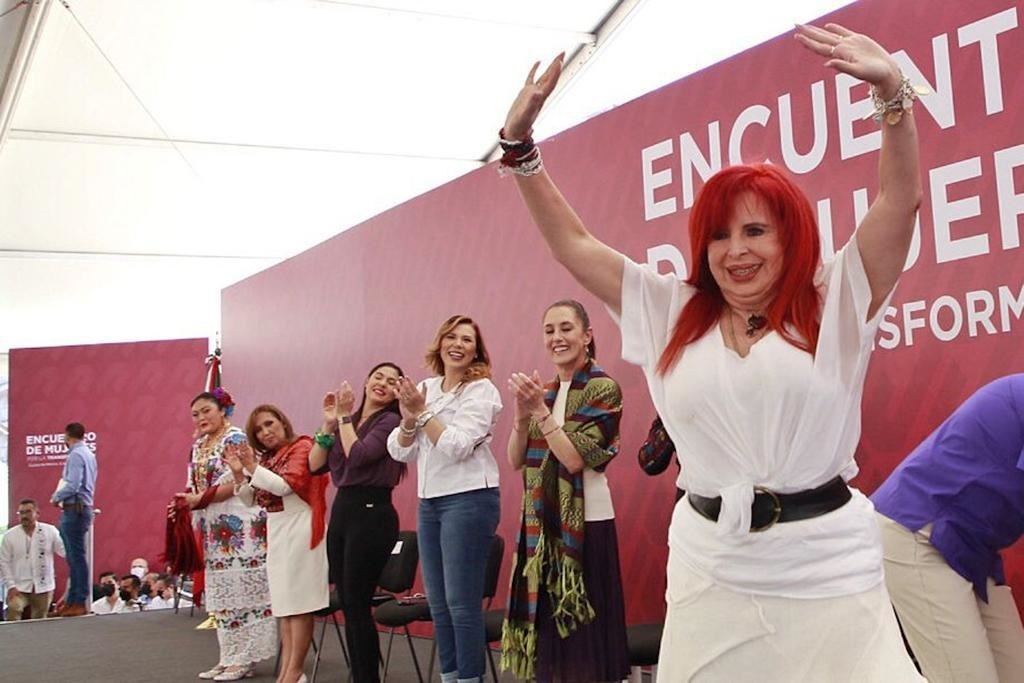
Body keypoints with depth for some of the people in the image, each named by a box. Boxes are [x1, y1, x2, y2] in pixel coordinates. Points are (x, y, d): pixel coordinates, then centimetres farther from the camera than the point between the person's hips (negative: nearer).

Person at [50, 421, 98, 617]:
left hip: (74, 509, -10)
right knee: (74, 557, 13)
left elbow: (72, 485, -21)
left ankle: (79, 603, -9)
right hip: (83, 507, 10)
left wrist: (56, 497, -6)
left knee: (77, 557, -9)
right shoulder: (88, 454, 18)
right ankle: (72, 600, 18)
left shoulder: (76, 455, -12)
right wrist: (61, 496, 14)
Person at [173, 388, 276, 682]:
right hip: (214, 528, 9)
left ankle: (244, 659, -2)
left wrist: (200, 499, -16)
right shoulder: (199, 446, 17)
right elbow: (195, 486, 18)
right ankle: (229, 657, 16)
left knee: (241, 589, -6)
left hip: (239, 526, -9)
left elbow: (236, 484, -16)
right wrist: (183, 501, -2)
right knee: (221, 592, 10)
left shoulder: (235, 438, -8)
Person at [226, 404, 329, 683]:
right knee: (283, 604, 8)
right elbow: (253, 498, 17)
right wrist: (239, 473, 3)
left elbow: (288, 485, -17)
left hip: (299, 530, -8)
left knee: (298, 602, -6)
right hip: (275, 531, 8)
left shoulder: (302, 446, -5)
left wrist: (254, 468, -15)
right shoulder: (268, 457, 14)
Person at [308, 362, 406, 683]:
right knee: (348, 606, 9)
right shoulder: (348, 421, 14)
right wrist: (330, 422, 0)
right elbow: (315, 465, 7)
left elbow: (358, 455, -19)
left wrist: (345, 417, -8)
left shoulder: (390, 421, -5)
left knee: (357, 606, -6)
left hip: (372, 513, -7)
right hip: (341, 510, 7)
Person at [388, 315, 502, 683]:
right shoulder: (426, 388, 11)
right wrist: (409, 418, -9)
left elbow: (457, 446, -18)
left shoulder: (481, 390, -7)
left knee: (461, 602, -6)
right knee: (438, 603, 11)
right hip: (429, 502, 7)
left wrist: (422, 412, -14)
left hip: (469, 499, -7)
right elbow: (400, 451, 8)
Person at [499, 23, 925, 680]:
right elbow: (572, 243, 11)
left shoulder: (834, 304, 1)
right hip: (708, 567, 3)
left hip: (827, 569, -2)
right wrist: (520, 144, 5)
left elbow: (901, 201, -8)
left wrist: (893, 90, -21)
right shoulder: (670, 312, 9)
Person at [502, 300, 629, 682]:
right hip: (541, 523, 6)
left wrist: (540, 411, -18)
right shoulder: (544, 391, 11)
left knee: (583, 632, -1)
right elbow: (516, 460, 7)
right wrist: (522, 414, -8)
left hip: (585, 522, -6)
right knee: (545, 622, 10)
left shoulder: (604, 388, -8)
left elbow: (574, 458, -16)